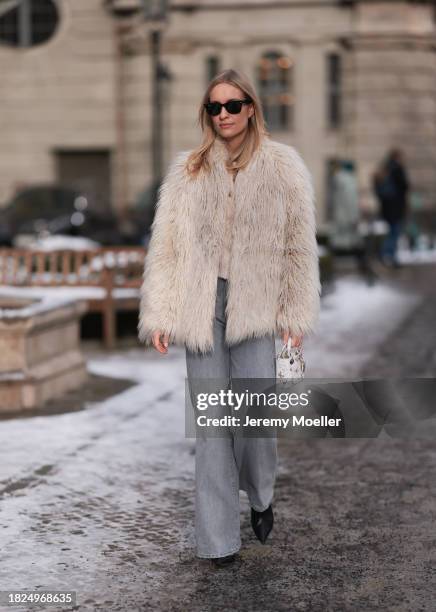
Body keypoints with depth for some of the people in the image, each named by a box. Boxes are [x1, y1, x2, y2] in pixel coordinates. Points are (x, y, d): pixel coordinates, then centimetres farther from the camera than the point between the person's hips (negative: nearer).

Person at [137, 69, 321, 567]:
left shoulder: (282, 167, 4)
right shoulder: (188, 170, 8)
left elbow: (299, 244, 2)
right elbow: (165, 246, 5)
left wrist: (295, 313, -4)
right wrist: (158, 315, -2)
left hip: (254, 306, -1)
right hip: (201, 306, 2)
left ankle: (260, 497, 28)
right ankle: (218, 539, 10)